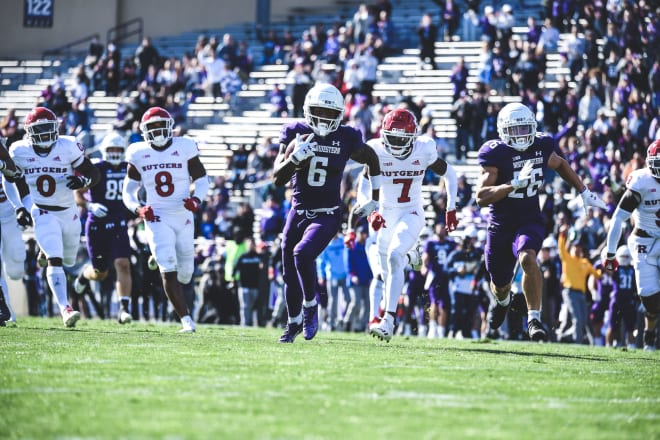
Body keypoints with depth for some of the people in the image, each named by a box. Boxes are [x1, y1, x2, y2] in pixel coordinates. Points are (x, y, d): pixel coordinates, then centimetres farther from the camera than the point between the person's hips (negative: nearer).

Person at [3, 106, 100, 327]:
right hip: (43, 215, -2)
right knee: (55, 260, -18)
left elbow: (93, 174, -5)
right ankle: (65, 309, -19)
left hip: (68, 212, 2)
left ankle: (46, 251, 55)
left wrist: (82, 181, -28)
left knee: (69, 260, 19)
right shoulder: (20, 151, -10)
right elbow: (10, 179, 7)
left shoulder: (68, 147, -14)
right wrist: (20, 207, -2)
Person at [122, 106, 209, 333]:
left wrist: (196, 199, -16)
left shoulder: (184, 148, -2)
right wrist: (137, 208, -10)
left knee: (185, 272, 10)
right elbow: (129, 189, 10)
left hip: (183, 216, 1)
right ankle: (186, 320, -12)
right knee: (169, 270, -16)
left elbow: (201, 179, 5)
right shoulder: (138, 154, 1)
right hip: (157, 218, -1)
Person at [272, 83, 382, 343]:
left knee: (302, 254, -28)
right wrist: (295, 157, -27)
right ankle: (294, 322, 34)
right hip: (298, 212, 3)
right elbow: (278, 179, -9)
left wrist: (374, 200, 15)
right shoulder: (295, 133, -5)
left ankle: (310, 305, -4)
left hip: (327, 216, -3)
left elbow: (372, 160, 13)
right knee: (290, 273, 10)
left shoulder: (347, 138, -7)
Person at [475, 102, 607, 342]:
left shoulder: (541, 146, -6)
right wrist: (515, 184, -37)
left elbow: (559, 164, 19)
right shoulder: (495, 153, -18)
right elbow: (481, 197, -27)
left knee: (527, 259, -32)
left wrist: (584, 192, 16)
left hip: (530, 221, 1)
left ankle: (534, 319, -25)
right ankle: (503, 301, 56)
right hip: (500, 225, -1)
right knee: (500, 284, 17)